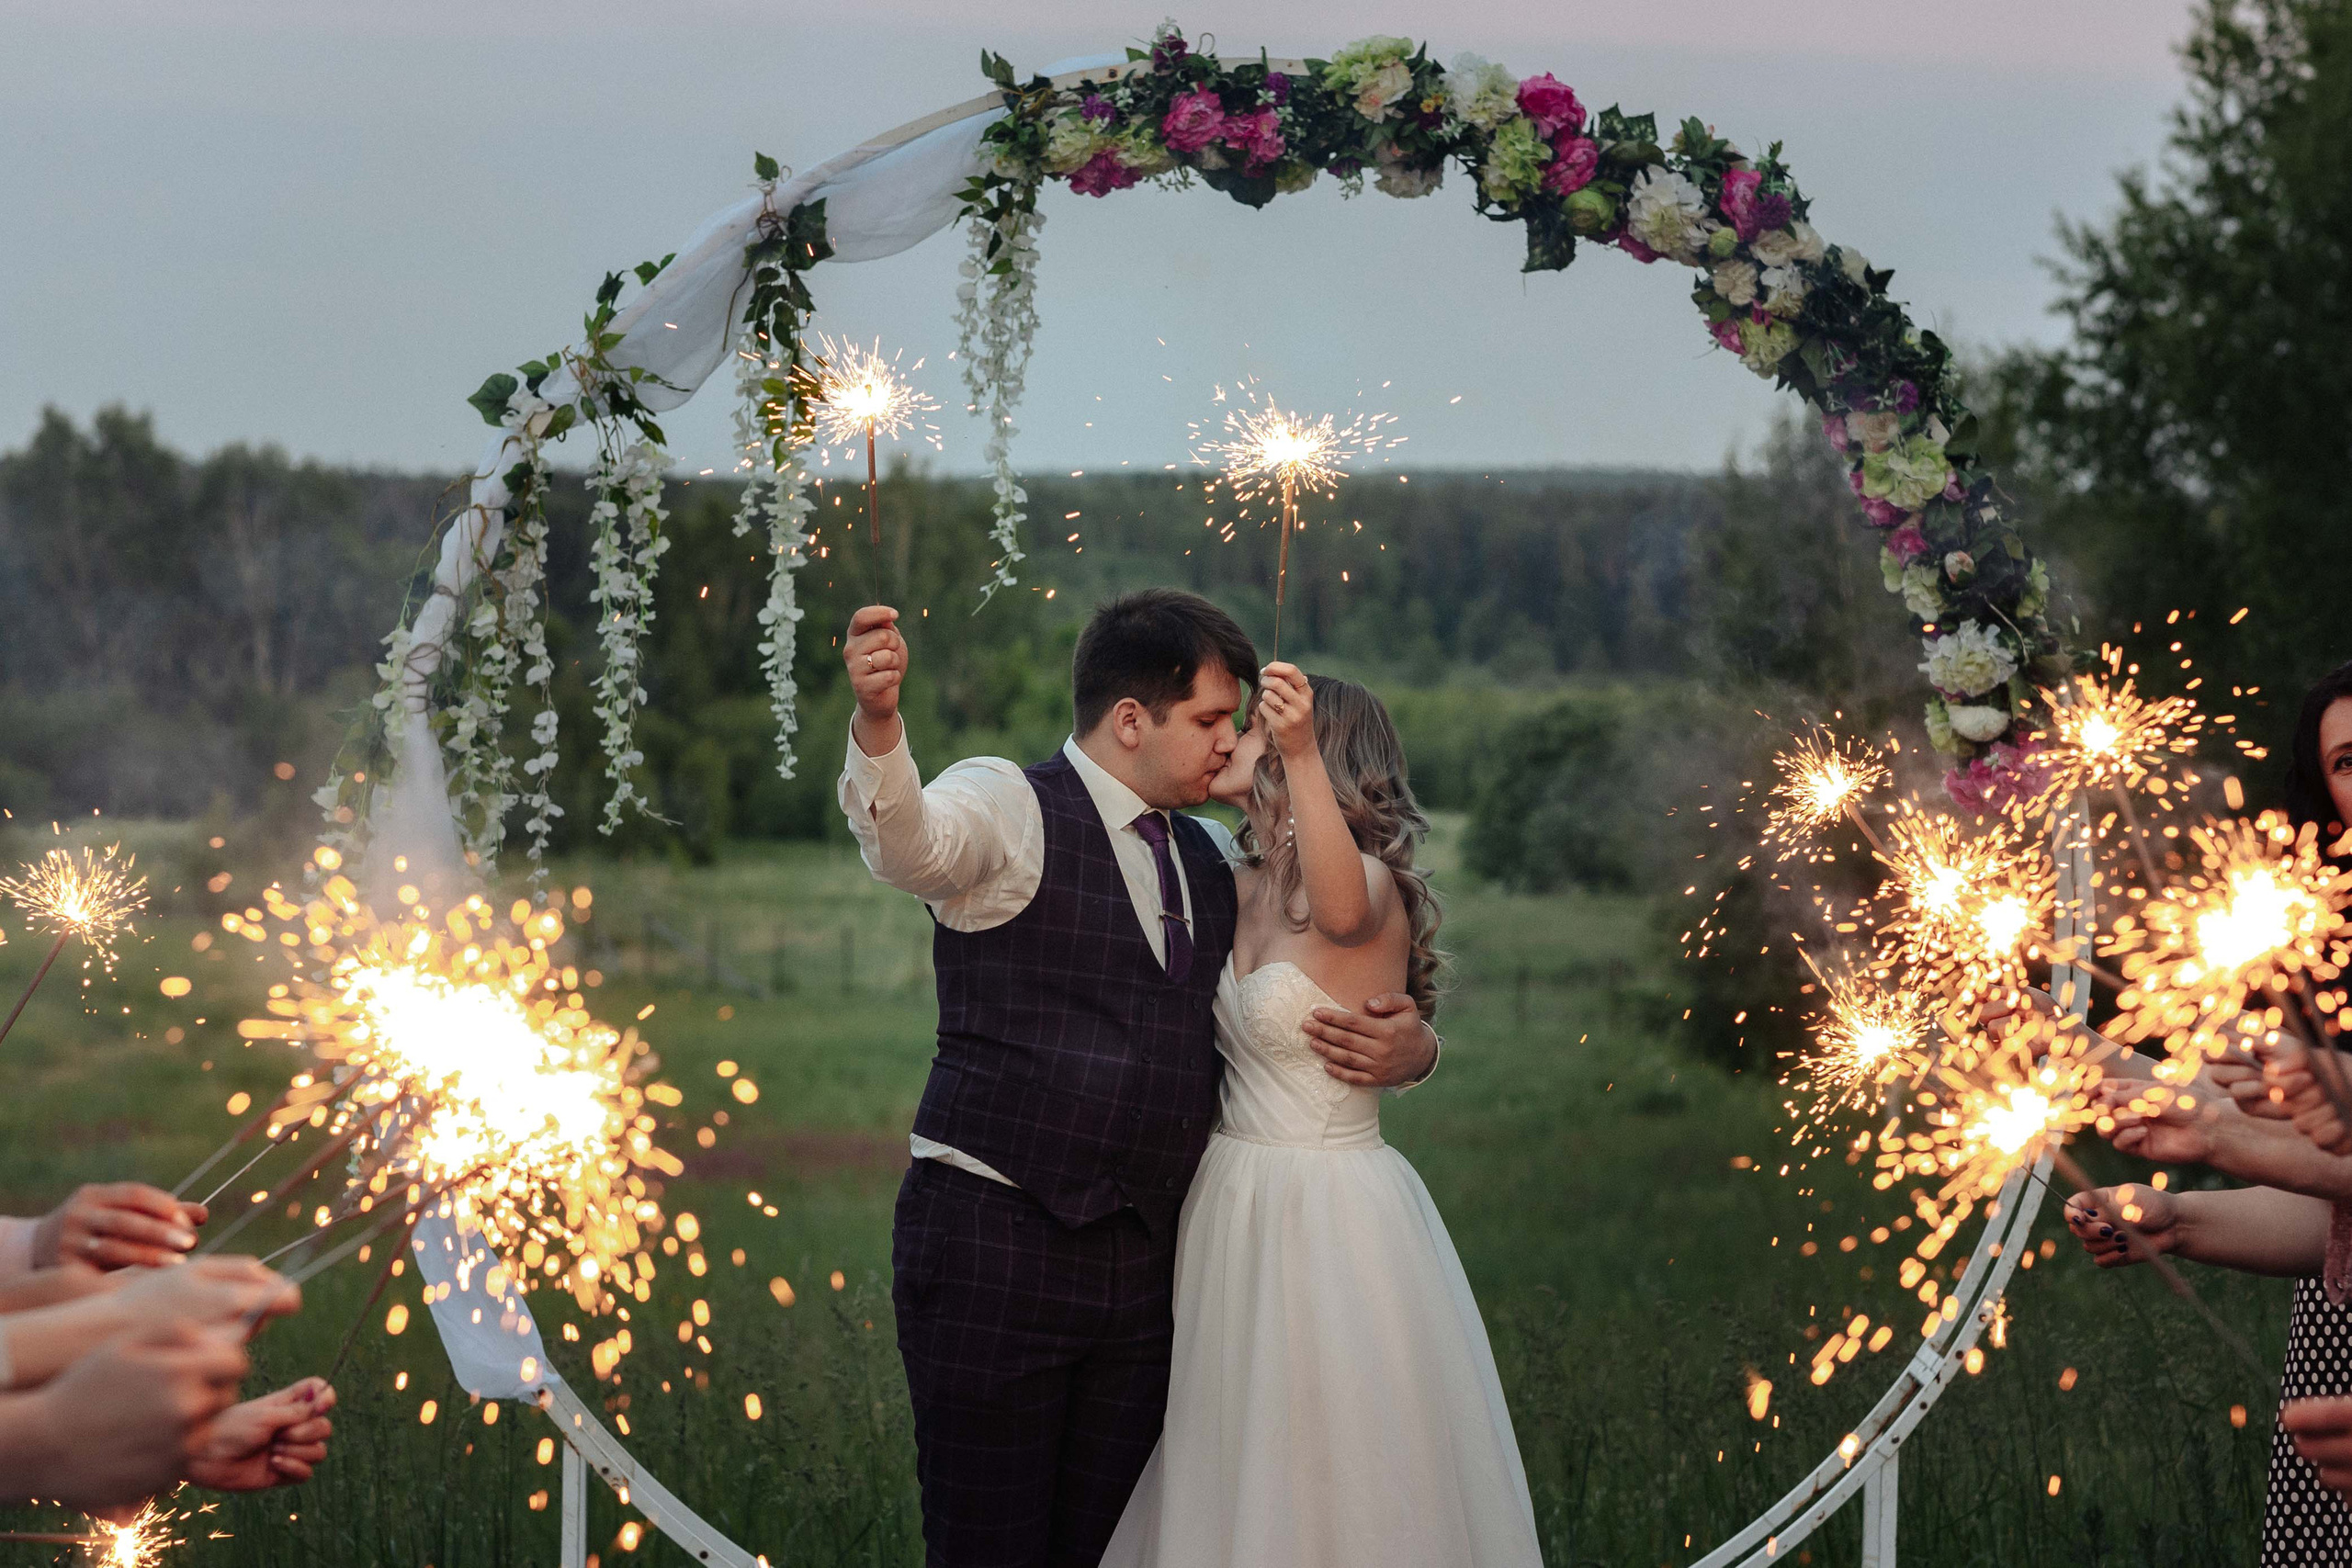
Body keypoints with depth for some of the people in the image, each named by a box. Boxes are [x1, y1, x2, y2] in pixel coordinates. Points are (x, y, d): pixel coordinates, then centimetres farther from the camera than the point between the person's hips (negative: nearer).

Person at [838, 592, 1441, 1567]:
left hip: (1142, 1259, 6)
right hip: (994, 1240, -6)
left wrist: (1406, 1049, 3)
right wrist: (878, 722, -48)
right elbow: (910, 841, -26)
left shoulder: (1211, 860, 18)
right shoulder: (1009, 806, -2)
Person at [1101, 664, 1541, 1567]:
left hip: (1330, 1214, -7)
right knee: (1233, 1479, 14)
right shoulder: (1243, 887, 8)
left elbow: (1342, 909, -39)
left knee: (1337, 1478, 1)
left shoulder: (1372, 887, -16)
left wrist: (1299, 756, -50)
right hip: (1234, 1209, 7)